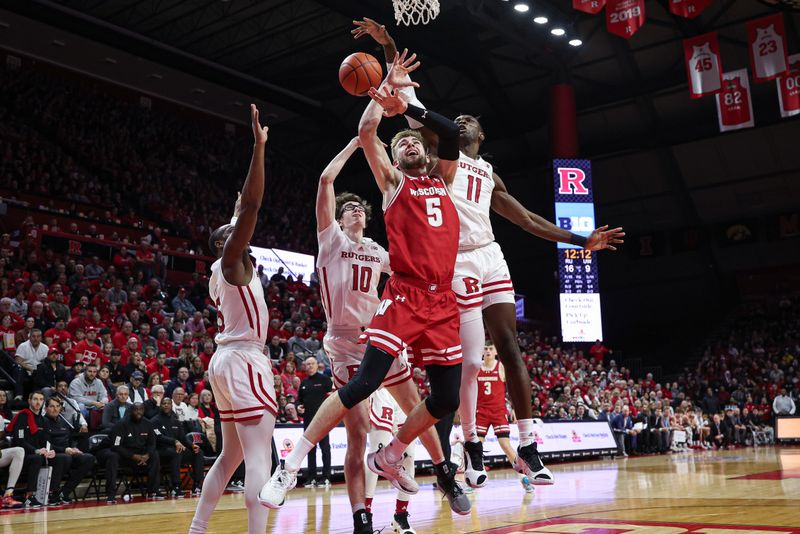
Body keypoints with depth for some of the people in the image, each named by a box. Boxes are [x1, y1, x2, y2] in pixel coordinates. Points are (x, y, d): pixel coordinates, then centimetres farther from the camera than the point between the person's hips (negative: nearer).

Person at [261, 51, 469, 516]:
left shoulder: (444, 182, 21)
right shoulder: (392, 182, 11)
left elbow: (452, 133, 11)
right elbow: (366, 133, -2)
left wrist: (405, 106, 7)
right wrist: (386, 89, 3)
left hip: (443, 301, 5)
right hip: (404, 296, -5)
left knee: (446, 399, 6)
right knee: (365, 382, -15)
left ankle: (389, 458, 28)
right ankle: (292, 465, -6)